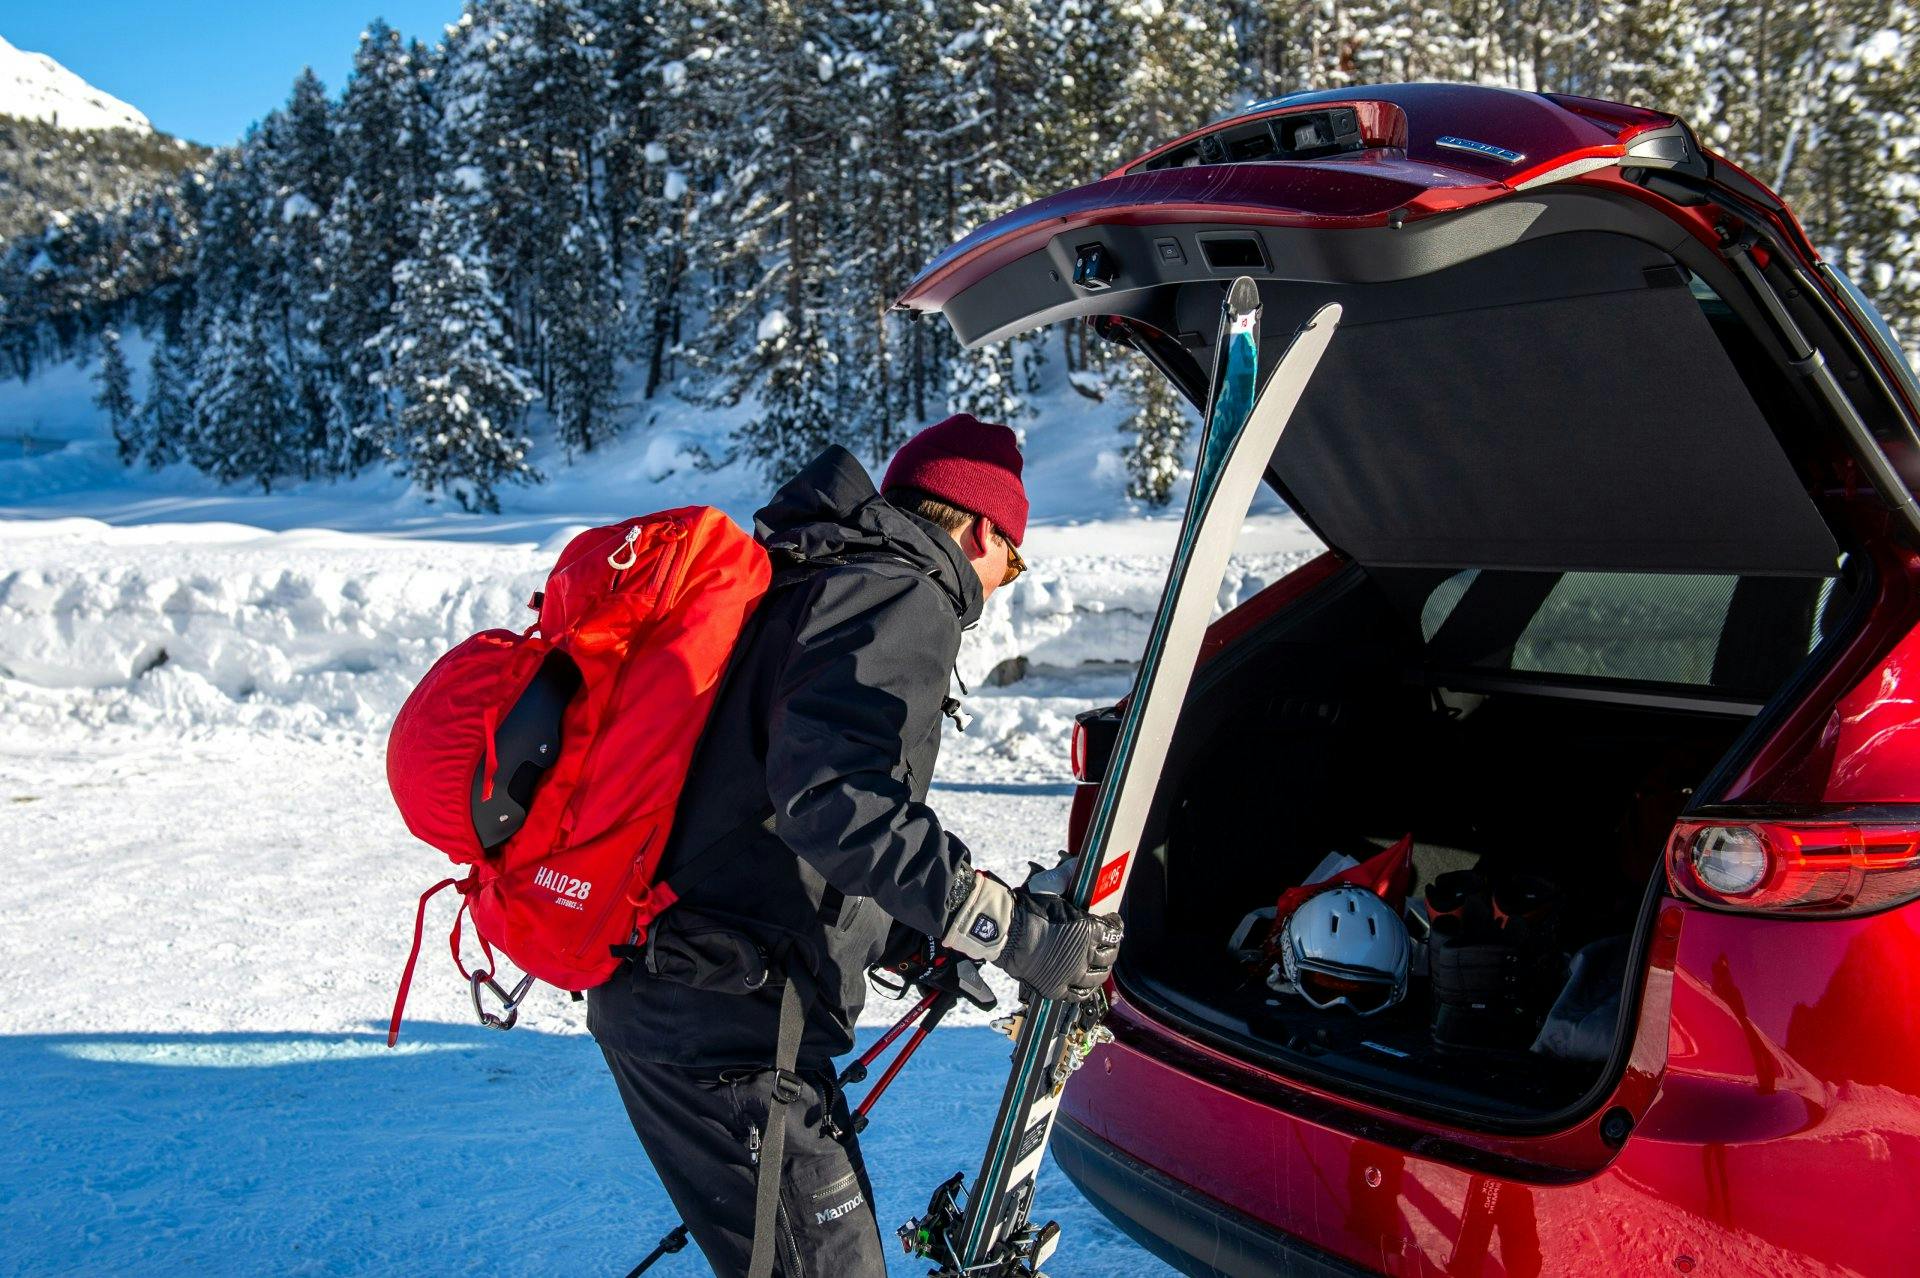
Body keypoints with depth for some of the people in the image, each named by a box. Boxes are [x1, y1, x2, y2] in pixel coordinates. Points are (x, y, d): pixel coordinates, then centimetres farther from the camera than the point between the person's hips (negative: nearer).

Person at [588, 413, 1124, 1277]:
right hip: (725, 1031, -10)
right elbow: (829, 794, -29)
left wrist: (908, 935, 24)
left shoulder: (810, 582, 19)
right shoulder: (900, 595, -12)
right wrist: (1010, 929, -26)